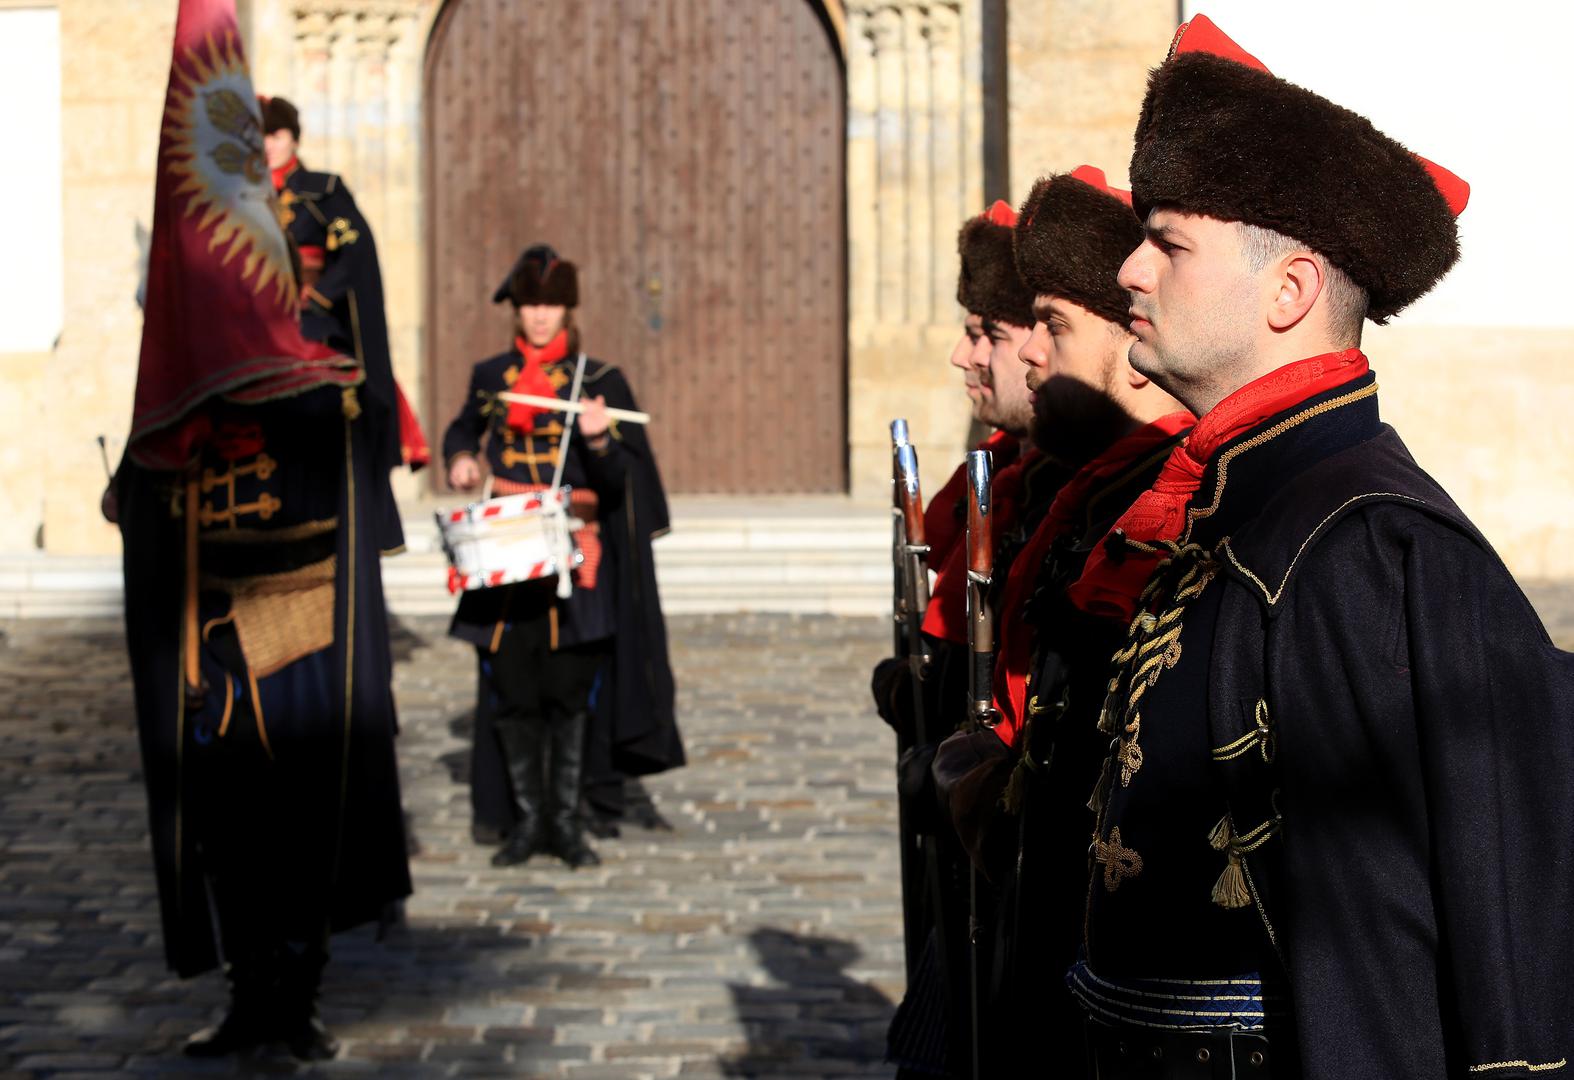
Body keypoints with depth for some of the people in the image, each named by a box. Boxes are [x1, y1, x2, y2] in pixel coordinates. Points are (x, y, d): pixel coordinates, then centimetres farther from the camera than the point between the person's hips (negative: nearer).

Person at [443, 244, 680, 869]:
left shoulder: (599, 381, 2)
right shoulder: (490, 377, 8)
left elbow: (619, 479, -1)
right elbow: (463, 430, 25)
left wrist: (599, 438, -21)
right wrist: (460, 459, 4)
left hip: (573, 550, -2)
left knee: (570, 687, 0)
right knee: (512, 688, 2)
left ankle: (567, 820, 10)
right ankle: (526, 819, 13)